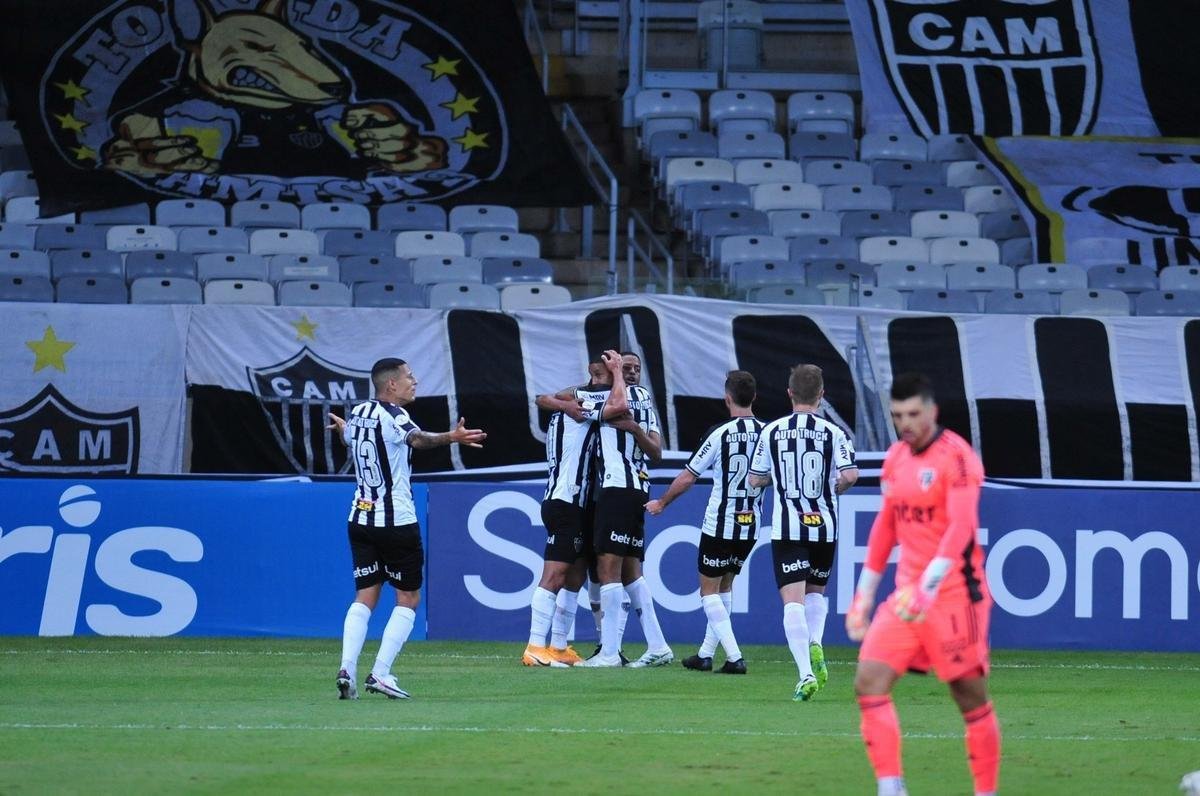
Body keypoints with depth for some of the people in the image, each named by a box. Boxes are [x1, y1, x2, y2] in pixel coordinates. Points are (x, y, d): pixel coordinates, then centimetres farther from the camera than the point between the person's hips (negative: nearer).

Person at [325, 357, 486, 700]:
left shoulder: (357, 413, 10)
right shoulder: (393, 416, -13)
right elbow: (419, 439, -32)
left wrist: (342, 428, 55)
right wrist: (451, 438, -48)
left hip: (360, 518, 7)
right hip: (396, 522, -7)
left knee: (364, 597, 9)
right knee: (408, 598, 4)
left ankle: (347, 669, -7)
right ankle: (380, 674, -4)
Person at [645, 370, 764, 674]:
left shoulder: (719, 433, -14)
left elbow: (687, 478, -7)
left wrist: (661, 503, 8)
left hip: (720, 523, -5)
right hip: (751, 526, 5)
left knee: (709, 589, 5)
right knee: (725, 586, 20)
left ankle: (734, 656, -8)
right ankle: (706, 653, 22)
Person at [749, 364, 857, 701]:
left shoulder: (772, 432, 0)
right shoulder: (832, 433, -3)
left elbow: (755, 479, 5)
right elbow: (850, 475, -12)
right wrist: (832, 488, 10)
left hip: (786, 528, -1)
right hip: (824, 525, 1)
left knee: (792, 600, -5)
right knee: (816, 591, 23)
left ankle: (806, 673, -19)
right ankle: (815, 644, -3)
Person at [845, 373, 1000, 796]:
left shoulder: (956, 457, -12)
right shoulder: (896, 458, 11)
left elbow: (962, 528, -23)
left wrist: (930, 584, -34)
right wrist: (865, 593, 19)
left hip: (954, 593, -7)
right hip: (908, 593, 7)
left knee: (971, 697, 0)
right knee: (869, 681, -8)